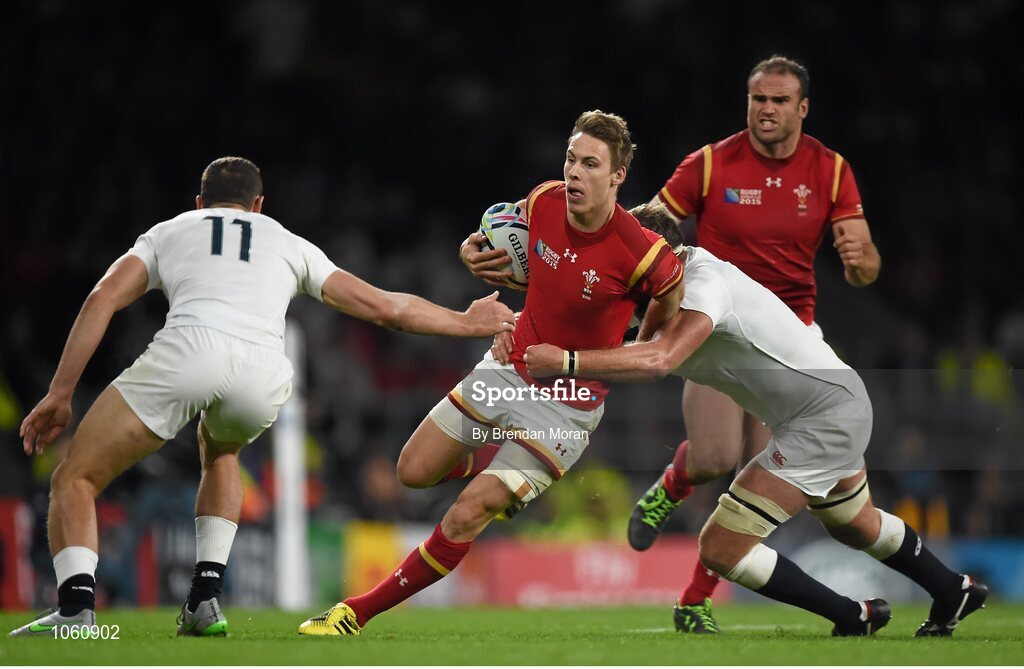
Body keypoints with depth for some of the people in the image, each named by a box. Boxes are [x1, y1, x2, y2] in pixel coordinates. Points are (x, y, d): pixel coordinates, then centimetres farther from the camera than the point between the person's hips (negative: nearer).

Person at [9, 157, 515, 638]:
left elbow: (102, 300, 16)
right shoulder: (290, 245, 35)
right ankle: (205, 600, 21)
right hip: (264, 372, 3)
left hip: (186, 349, -2)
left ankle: (75, 606, -18)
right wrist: (466, 323, 48)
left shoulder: (168, 232, 31)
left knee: (74, 481, 9)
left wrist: (60, 394, 14)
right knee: (221, 451, 37)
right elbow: (387, 308, 34)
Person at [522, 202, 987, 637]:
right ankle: (955, 593, 55)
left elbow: (659, 360, -39)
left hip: (823, 417, -11)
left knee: (720, 547, -12)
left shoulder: (703, 283, -23)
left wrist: (566, 362, -38)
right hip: (841, 405, 11)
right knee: (855, 525, 34)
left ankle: (853, 619, -1)